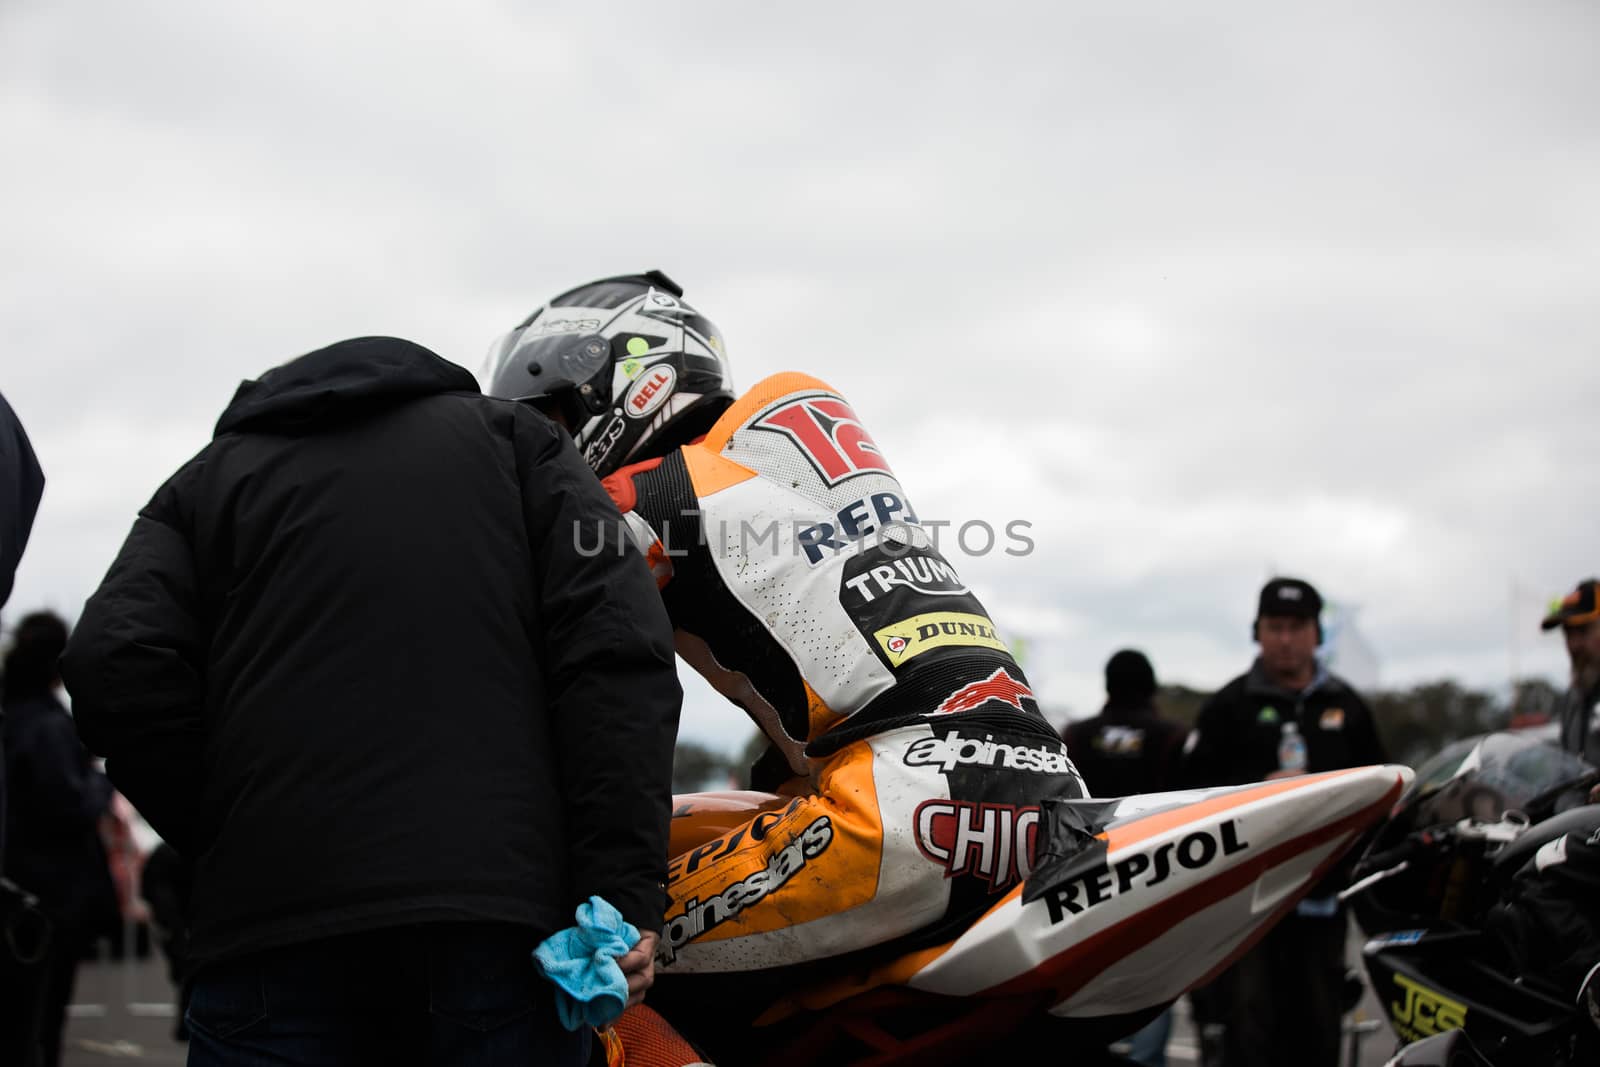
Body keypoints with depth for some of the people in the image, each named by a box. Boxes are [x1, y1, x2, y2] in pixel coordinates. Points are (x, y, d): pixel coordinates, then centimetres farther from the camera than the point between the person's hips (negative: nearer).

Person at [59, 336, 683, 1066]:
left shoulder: (208, 478, 23)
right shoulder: (511, 437, 22)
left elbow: (116, 672, 2)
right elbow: (617, 650, 3)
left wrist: (224, 844, 12)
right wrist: (623, 888, -5)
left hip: (270, 924, 1)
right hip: (500, 913, 0)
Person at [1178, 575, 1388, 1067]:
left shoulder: (1345, 705, 13)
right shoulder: (1230, 705, 3)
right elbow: (1193, 788, -2)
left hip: (1321, 890, 3)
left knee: (1317, 1026, 7)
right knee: (1248, 1018, -10)